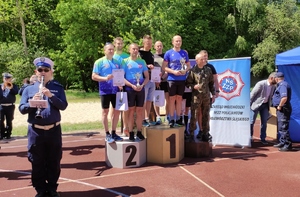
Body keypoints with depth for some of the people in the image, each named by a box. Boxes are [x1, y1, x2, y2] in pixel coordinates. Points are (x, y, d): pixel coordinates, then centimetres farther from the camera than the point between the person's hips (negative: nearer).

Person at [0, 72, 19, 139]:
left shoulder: (14, 86, 5)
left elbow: (16, 92, -12)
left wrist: (11, 87, -24)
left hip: (10, 106, -1)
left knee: (9, 121, 8)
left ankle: (8, 134, 19)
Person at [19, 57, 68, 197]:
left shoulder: (58, 88, 4)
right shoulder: (29, 89, 6)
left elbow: (63, 106, -7)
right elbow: (21, 109, 0)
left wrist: (51, 96, -19)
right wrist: (31, 103, -19)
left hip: (54, 130, 0)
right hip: (35, 131, 0)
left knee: (54, 162, 8)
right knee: (37, 162, 7)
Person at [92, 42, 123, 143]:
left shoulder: (118, 62, 11)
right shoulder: (99, 62, -1)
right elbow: (94, 76, -6)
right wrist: (105, 78, -20)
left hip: (116, 90, 5)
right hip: (105, 91, -4)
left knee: (117, 111, 8)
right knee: (105, 111, 4)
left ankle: (113, 133, 21)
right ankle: (107, 134, 13)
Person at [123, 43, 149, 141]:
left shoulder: (142, 61, 10)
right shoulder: (125, 61, 1)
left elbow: (147, 77, 11)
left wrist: (142, 85, -8)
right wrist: (132, 86, -16)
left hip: (141, 89, 3)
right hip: (129, 89, -3)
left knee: (139, 111, 6)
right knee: (131, 111, 1)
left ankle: (139, 132, 15)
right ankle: (131, 133, 7)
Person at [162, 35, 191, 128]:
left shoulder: (184, 53, 8)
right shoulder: (168, 53, -1)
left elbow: (189, 65, 14)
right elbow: (164, 67, -4)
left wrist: (185, 70, -8)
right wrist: (174, 72, -17)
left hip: (182, 79, 3)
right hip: (172, 79, -3)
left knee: (179, 98, 9)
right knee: (172, 98, 0)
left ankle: (178, 118, 16)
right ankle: (171, 119, 6)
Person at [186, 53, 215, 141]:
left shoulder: (208, 70, 10)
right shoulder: (193, 71, -4)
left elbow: (211, 83, 15)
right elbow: (188, 83, -1)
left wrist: (213, 94, 12)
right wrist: (193, 86, -20)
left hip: (206, 95, 4)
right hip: (196, 95, -4)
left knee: (206, 115, 10)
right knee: (194, 115, -5)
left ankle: (205, 133, 21)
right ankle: (191, 133, 4)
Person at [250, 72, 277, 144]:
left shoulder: (273, 86, -1)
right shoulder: (261, 84, -20)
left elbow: (270, 97, 11)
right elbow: (252, 94, -16)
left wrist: (269, 106, 8)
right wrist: (249, 105, -13)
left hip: (265, 105, 6)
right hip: (256, 104, -6)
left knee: (264, 122, 6)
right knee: (251, 121, 0)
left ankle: (263, 138, 17)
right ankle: (249, 137, 15)